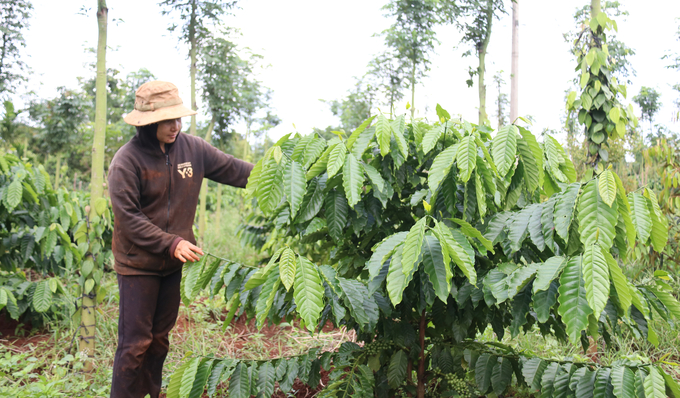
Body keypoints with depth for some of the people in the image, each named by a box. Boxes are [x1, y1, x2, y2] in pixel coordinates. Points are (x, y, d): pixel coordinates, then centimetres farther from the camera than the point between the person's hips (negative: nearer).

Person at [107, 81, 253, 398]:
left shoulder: (192, 148, -2)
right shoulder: (126, 161, -16)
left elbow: (233, 169, 2)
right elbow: (127, 217, -19)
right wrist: (171, 243, -26)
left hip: (173, 263, 5)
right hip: (138, 264, -5)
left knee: (160, 337, 19)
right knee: (135, 342, -1)